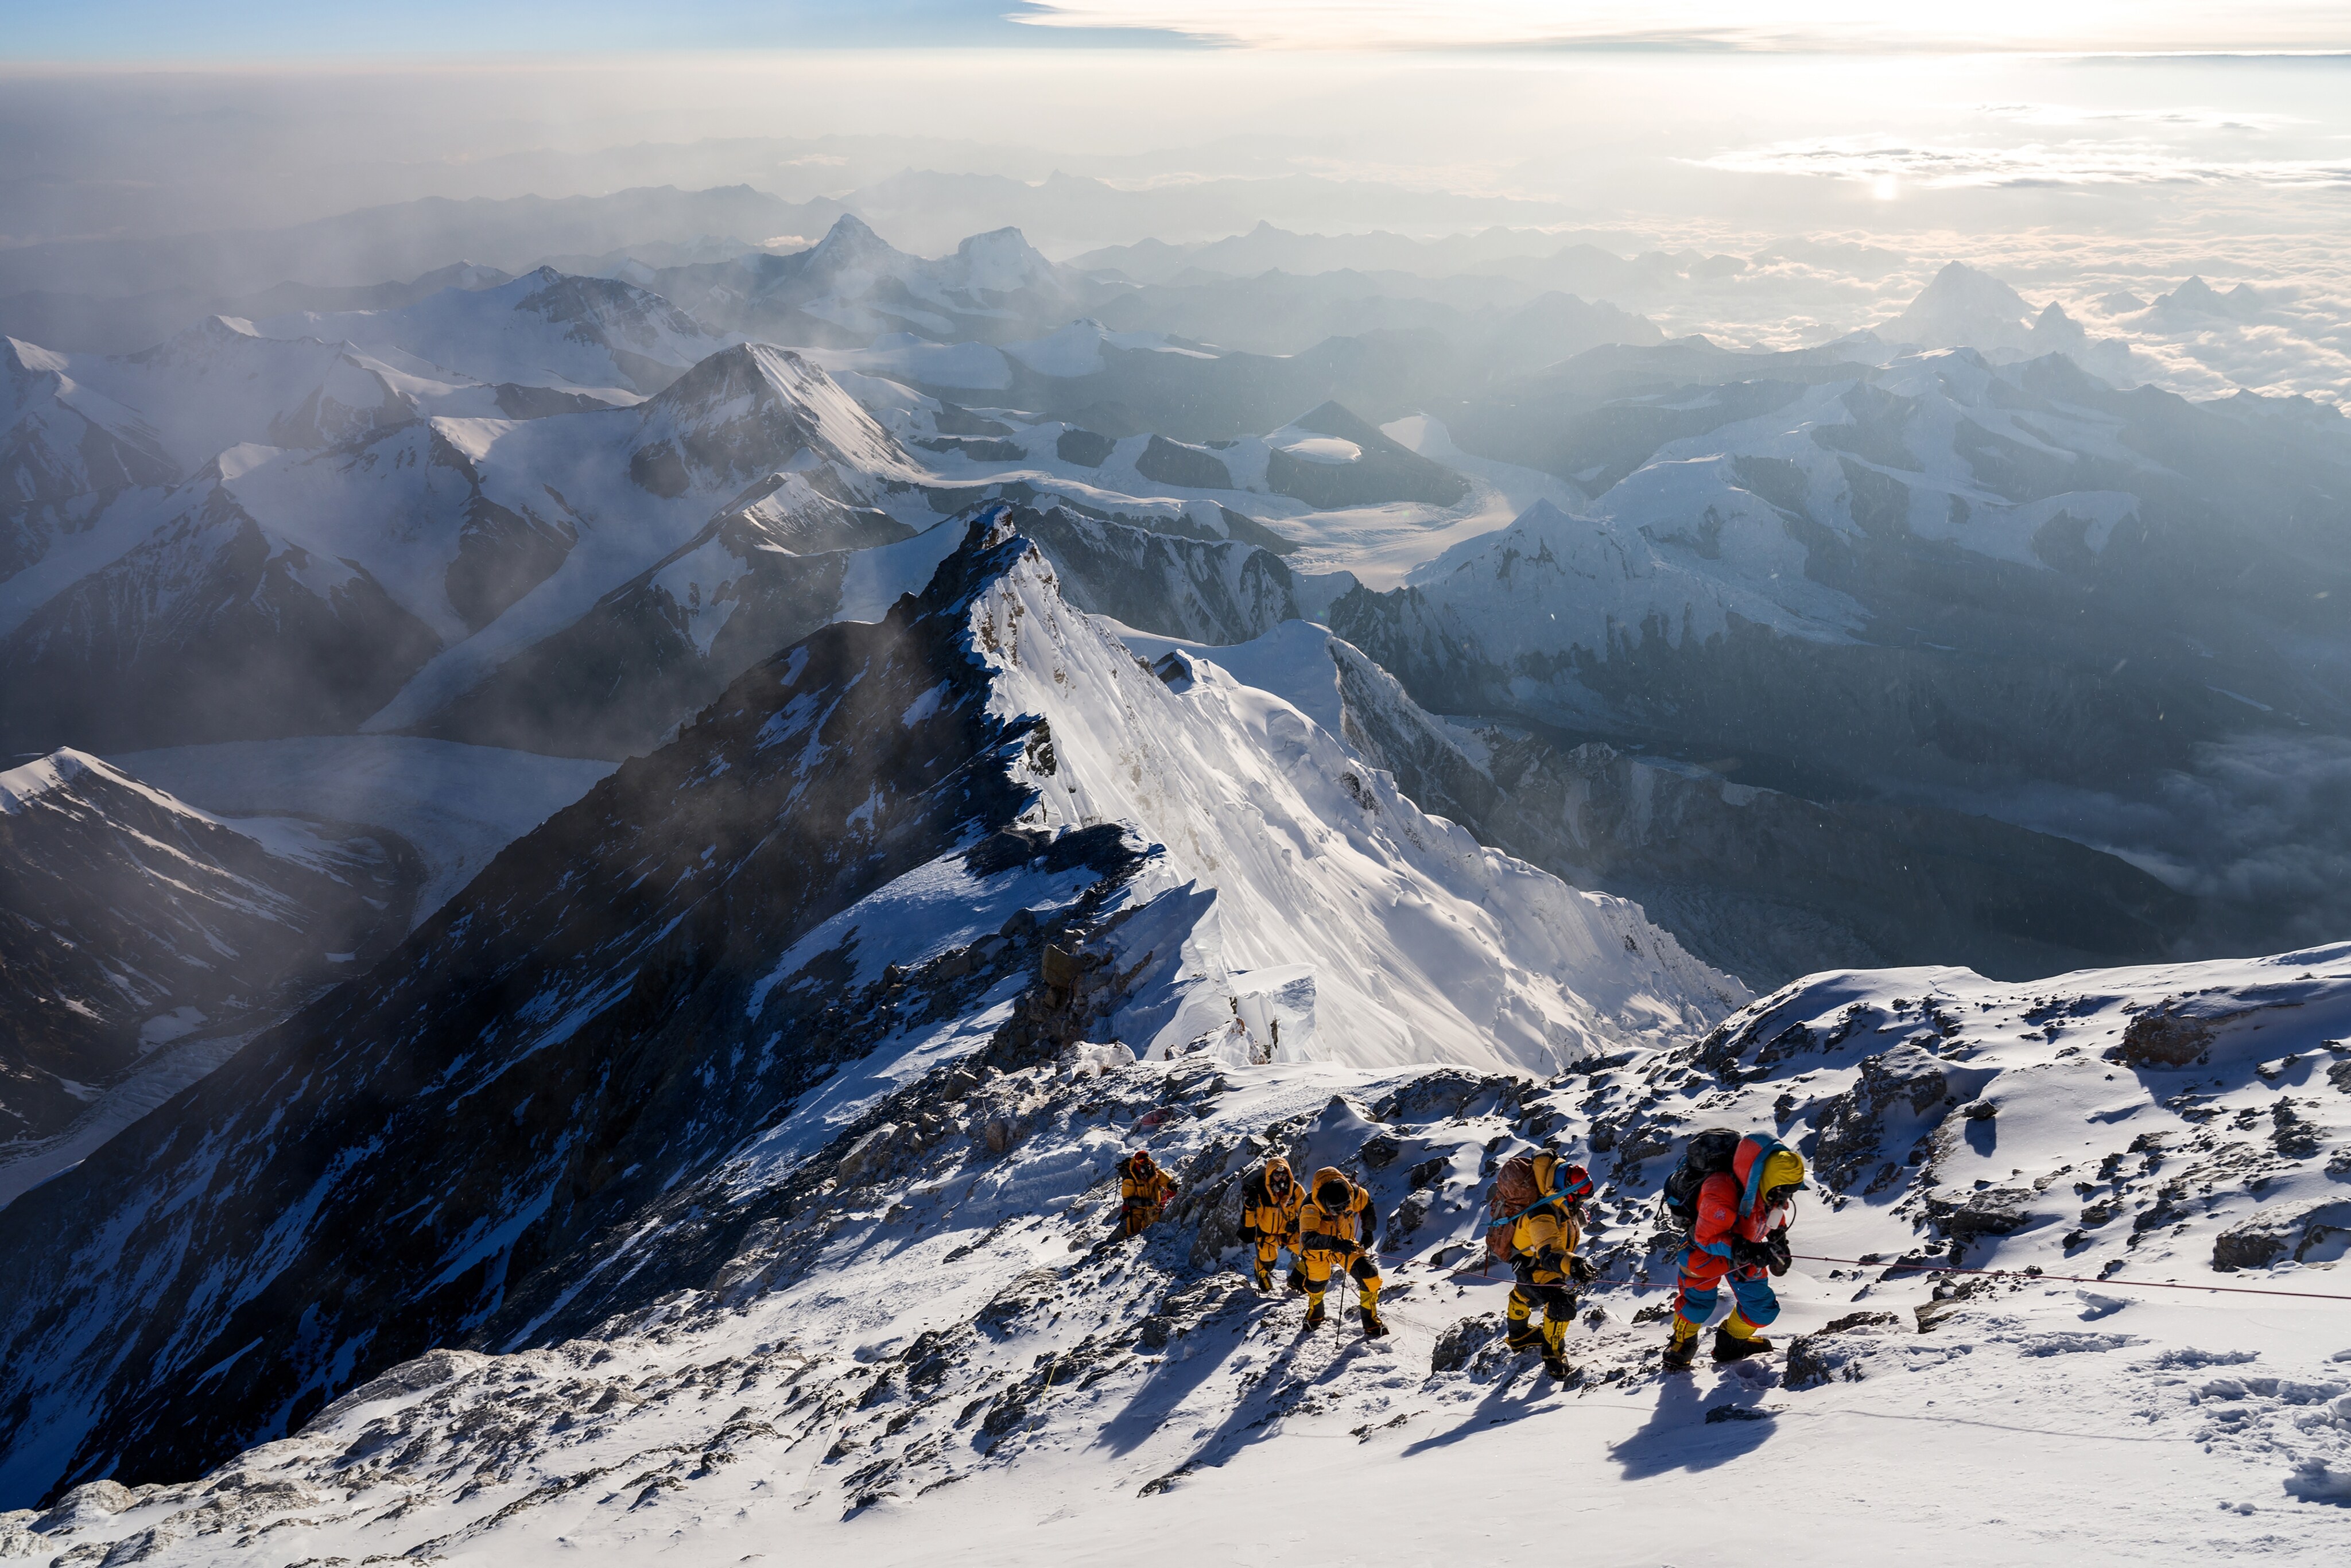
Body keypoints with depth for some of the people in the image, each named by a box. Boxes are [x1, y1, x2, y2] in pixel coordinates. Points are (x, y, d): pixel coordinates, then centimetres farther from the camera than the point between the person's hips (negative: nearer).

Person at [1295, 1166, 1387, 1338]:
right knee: (1316, 1285, 12)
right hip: (1317, 1249, -2)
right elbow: (1308, 1239, -49)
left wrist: (1369, 1231, 1)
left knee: (1369, 1275, -15)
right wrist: (1335, 1243, -63)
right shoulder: (1310, 1207, -37)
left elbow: (1366, 1205, 1)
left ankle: (1371, 1321, 2)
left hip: (1344, 1244, 3)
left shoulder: (1353, 1193, -24)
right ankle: (1314, 1314, 48)